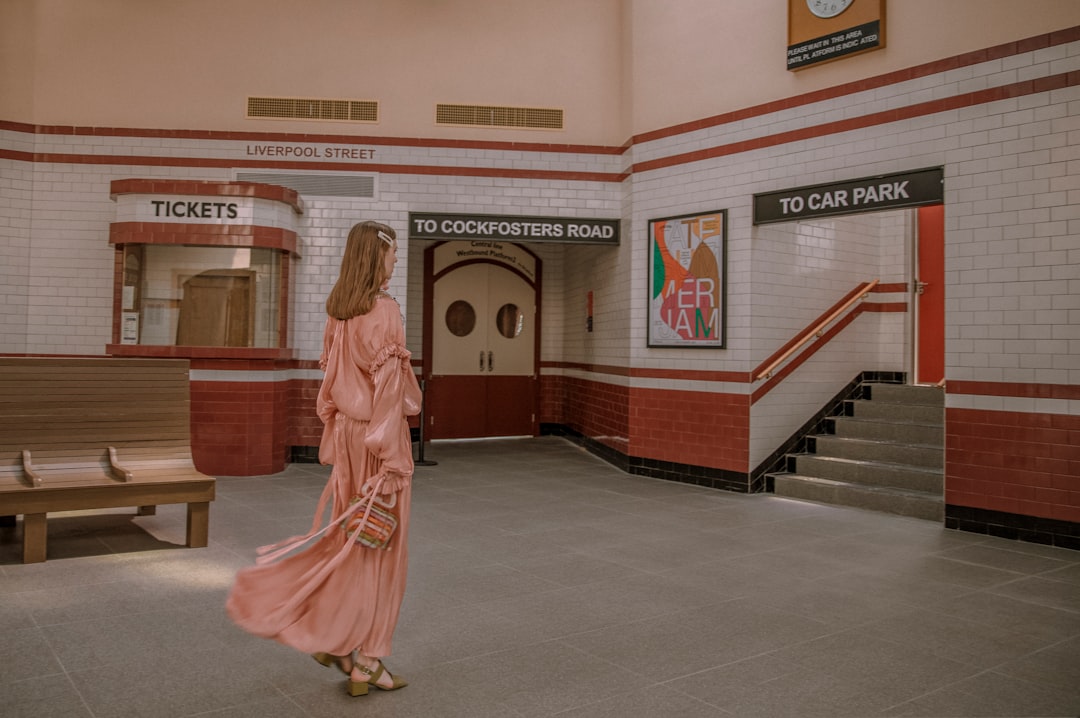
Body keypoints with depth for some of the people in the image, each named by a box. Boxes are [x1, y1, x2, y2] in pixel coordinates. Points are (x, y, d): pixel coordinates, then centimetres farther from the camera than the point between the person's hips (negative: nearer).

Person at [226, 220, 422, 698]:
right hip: (379, 436, -7)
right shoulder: (384, 311, -16)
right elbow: (387, 390, -20)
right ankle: (366, 661, 15)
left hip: (348, 431, 7)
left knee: (348, 536, 17)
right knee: (379, 547, 4)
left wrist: (336, 438, 18)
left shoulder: (338, 311, 8)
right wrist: (390, 462, -18)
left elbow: (331, 379, 12)